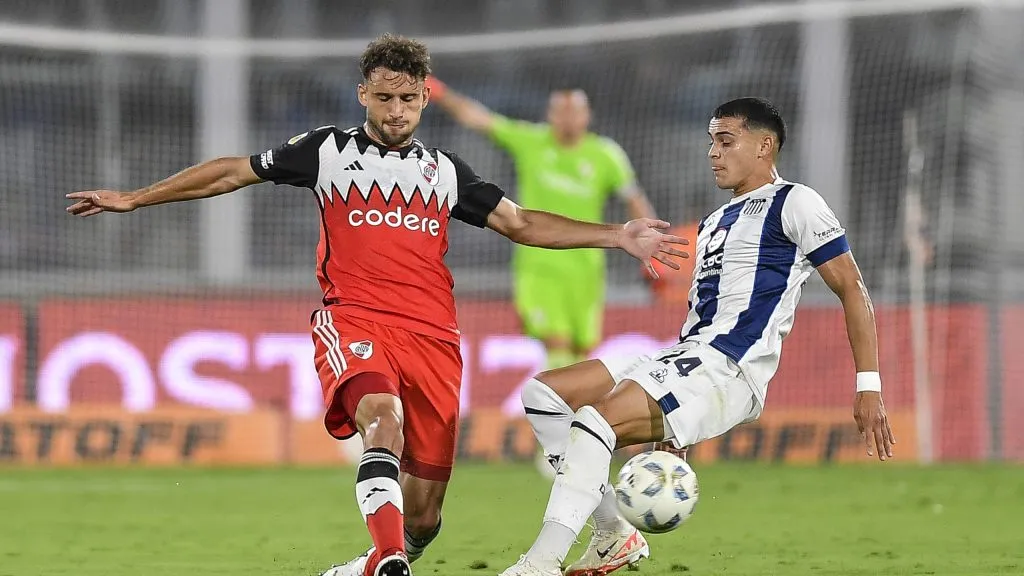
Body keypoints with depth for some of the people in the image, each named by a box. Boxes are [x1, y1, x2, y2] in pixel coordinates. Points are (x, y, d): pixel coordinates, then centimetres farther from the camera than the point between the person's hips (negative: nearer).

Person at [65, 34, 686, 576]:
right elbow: (232, 172, 17)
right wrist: (133, 198, 15)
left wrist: (618, 236, 12)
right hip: (354, 322, -3)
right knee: (383, 420, -37)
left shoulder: (446, 170, 19)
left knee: (423, 515, 0)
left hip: (432, 336, 3)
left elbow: (523, 224, 21)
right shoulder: (328, 151, 12)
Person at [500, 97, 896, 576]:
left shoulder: (792, 203, -1)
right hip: (685, 358, 10)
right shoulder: (714, 222, 26)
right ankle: (614, 536, 3)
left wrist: (868, 387, -12)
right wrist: (669, 424, 25)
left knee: (594, 423, -27)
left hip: (729, 371, -10)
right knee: (542, 393, 4)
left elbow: (851, 287, -5)